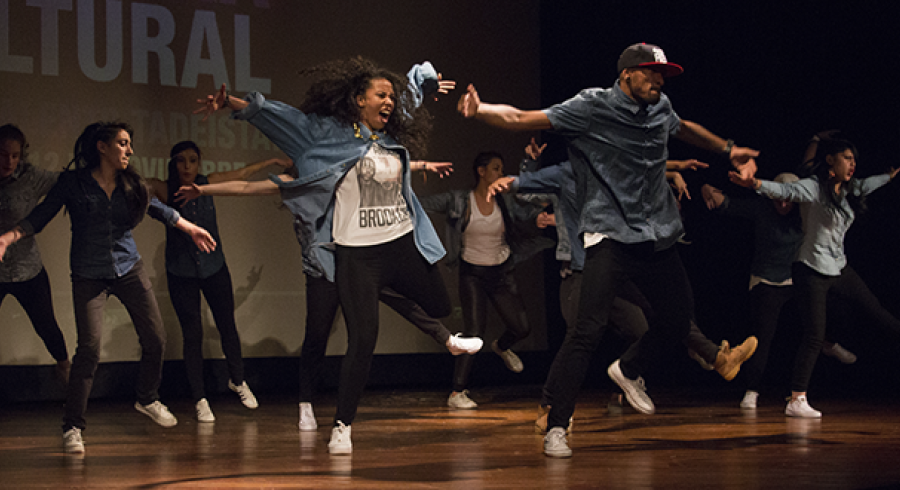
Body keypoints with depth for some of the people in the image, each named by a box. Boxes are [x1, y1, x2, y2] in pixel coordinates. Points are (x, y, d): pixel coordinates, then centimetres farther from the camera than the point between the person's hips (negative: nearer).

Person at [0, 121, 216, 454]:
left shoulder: (131, 184, 3)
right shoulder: (73, 182, -8)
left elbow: (157, 208, 20)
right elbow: (40, 217, -6)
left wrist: (191, 229, 30)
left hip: (129, 269, 4)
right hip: (88, 276, -4)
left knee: (155, 339, 5)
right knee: (89, 348, -15)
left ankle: (147, 400, 33)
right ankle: (72, 428, -5)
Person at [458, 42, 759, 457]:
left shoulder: (660, 108, 10)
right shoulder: (592, 108, -8)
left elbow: (682, 128, 35)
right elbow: (521, 119, -15)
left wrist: (728, 150, 44)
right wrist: (480, 110, -32)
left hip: (658, 236, 7)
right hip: (610, 234, -7)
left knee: (678, 320, 13)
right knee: (589, 329, -18)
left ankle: (628, 370, 43)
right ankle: (556, 427, -10)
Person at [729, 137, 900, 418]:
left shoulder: (848, 190, 10)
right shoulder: (814, 187, -15)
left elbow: (866, 185, 32)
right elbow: (786, 191, -32)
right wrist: (756, 184, -51)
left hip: (839, 268, 8)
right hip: (812, 271, -8)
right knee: (814, 337, -12)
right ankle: (796, 401, -8)